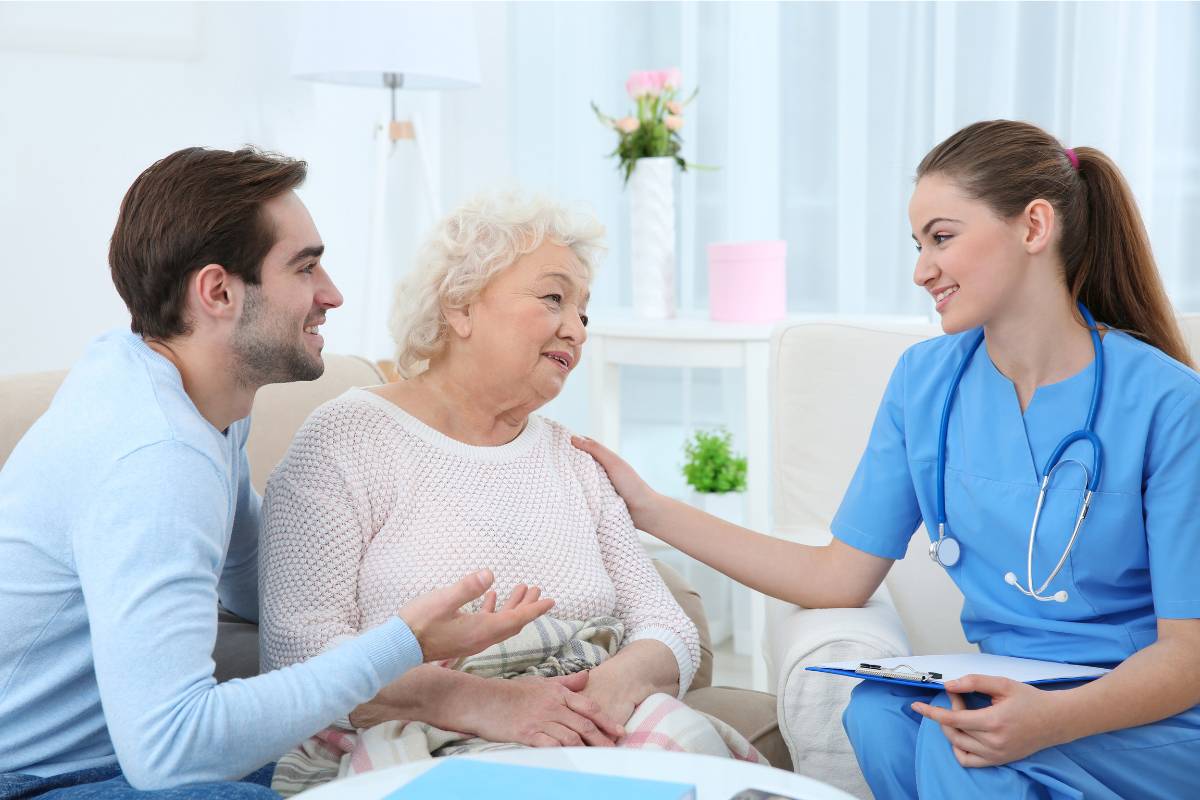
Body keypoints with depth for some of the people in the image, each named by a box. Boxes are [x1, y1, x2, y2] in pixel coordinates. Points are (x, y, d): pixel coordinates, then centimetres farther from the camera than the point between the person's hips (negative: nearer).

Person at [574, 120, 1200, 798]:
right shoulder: (924, 380, 4)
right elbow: (839, 577, 6)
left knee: (955, 745, -33)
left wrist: (1054, 717, -31)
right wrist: (652, 510, 5)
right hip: (1008, 696, 4)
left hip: (1145, 719, -3)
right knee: (872, 712, -29)